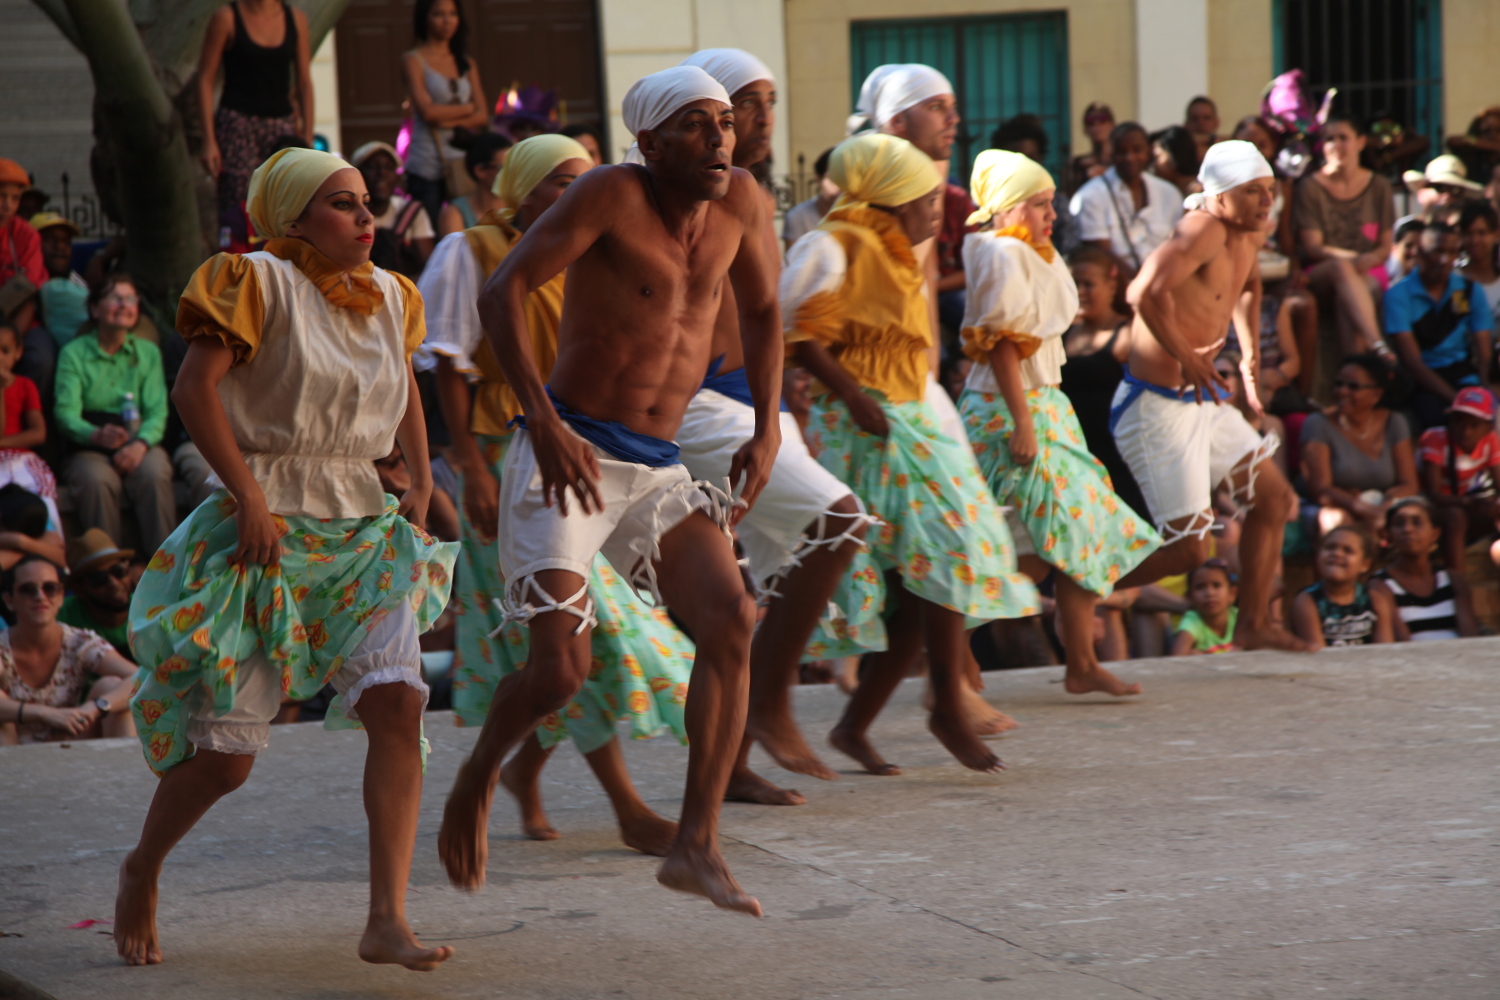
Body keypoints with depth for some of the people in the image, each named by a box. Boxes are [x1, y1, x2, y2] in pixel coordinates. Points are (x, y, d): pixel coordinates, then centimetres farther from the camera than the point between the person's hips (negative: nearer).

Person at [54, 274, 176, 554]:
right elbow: (66, 412, -6)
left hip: (139, 444, 2)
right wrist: (97, 435, -29)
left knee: (154, 474, -32)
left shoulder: (148, 352, 15)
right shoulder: (74, 353, 6)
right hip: (89, 448, -2)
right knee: (96, 479, -35)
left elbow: (157, 412, 3)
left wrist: (140, 443, -19)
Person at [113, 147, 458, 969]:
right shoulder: (260, 282, -7)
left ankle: (388, 922, -18)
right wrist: (249, 496, -18)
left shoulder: (389, 297, 12)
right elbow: (194, 387, -13)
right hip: (267, 530, -5)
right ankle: (142, 870, 28)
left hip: (364, 529, 5)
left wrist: (420, 480, 16)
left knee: (397, 702, -17)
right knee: (227, 753, -2)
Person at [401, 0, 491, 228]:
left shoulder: (467, 64, 16)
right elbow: (427, 110, -11)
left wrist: (449, 121, -10)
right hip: (427, 165, -4)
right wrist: (466, 109, 2)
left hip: (461, 164, 4)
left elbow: (482, 116, 6)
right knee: (428, 241, -8)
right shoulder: (413, 61, 2)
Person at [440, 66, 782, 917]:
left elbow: (761, 309, 22)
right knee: (563, 670, -15)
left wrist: (767, 428, 10)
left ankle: (697, 846, -15)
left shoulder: (742, 203, 4)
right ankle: (480, 775, 18)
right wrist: (544, 423, -24)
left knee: (733, 619, -16)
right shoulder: (612, 193, -12)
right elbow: (503, 291, -17)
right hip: (568, 459, -5)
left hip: (658, 471, 5)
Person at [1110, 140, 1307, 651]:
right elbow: (1146, 292, -37)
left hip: (1203, 400, 10)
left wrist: (1251, 353, 23)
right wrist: (1186, 358, -30)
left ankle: (1253, 624, 20)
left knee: (1273, 498, 12)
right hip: (1158, 407, -10)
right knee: (1188, 549, -9)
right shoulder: (1204, 229, -21)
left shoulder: (1249, 232, 8)